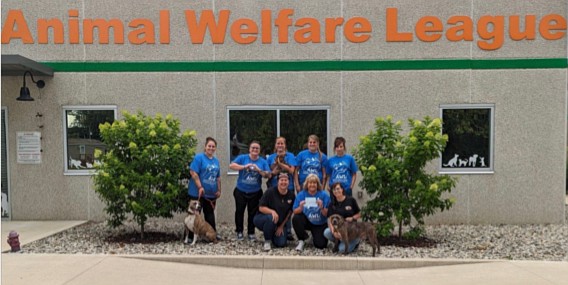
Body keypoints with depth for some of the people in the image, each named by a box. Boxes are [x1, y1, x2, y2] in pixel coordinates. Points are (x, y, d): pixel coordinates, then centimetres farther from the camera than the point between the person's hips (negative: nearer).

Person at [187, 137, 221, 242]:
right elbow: (193, 173, -17)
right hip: (198, 193, -6)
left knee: (210, 214, 16)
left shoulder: (216, 160, 12)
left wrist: (219, 190, 14)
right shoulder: (199, 157, -9)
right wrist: (200, 187, -22)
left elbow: (218, 177, 18)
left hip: (211, 193, 6)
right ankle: (190, 237, 8)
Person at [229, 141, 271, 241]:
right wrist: (244, 166, -26)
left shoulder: (263, 161, 1)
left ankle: (251, 233, 18)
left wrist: (259, 170, -22)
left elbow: (268, 175, -5)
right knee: (239, 211, 7)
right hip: (240, 191, -1)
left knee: (253, 213, 7)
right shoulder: (242, 157, -3)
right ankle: (239, 232, 21)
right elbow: (231, 165, -15)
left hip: (255, 192, 1)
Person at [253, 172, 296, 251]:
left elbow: (290, 212, 3)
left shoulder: (291, 195, -6)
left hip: (281, 223, 4)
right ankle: (267, 241, -14)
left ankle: (273, 234, 24)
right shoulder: (270, 191, -18)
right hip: (262, 218, -4)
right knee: (271, 218, -38)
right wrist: (272, 211, -36)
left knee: (281, 244, -12)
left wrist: (282, 226, 0)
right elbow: (261, 208, -18)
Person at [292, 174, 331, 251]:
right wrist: (300, 207, -31)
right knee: (295, 218, -29)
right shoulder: (301, 194, -9)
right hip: (306, 221, 1)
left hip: (320, 224, -1)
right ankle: (301, 240, -5)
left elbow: (327, 214, -15)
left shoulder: (324, 195, -12)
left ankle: (315, 236, 22)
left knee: (320, 245, -16)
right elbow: (295, 212, -11)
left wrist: (322, 207, -34)